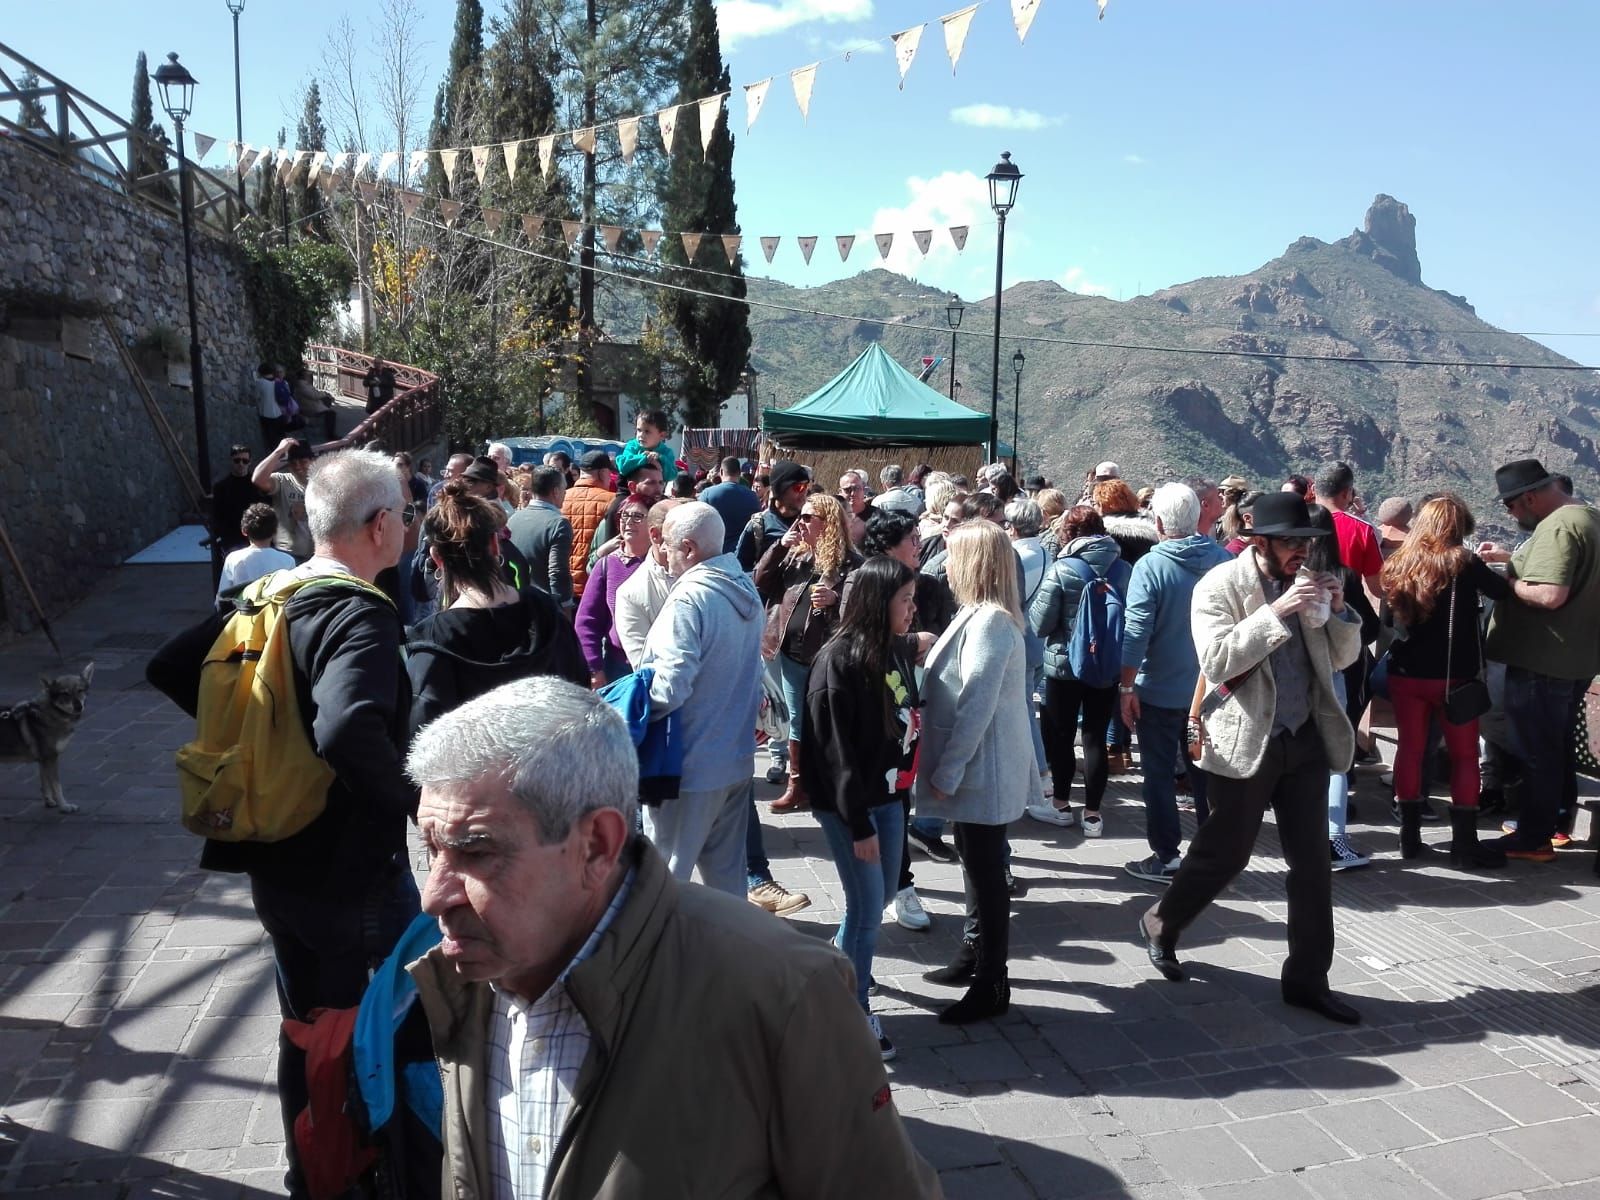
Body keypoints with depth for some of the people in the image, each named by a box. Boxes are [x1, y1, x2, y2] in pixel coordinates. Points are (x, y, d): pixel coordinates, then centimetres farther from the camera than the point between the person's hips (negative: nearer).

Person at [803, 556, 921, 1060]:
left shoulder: (897, 651, 4)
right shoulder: (838, 660, -20)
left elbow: (906, 720, 10)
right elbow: (834, 748, -19)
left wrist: (902, 789, 4)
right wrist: (858, 823, -17)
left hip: (888, 795, 8)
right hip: (848, 804, -7)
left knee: (881, 897, 19)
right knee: (866, 909, 1)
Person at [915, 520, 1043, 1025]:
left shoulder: (989, 622, -22)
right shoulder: (981, 615, 9)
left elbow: (976, 707, -25)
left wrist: (946, 773, -20)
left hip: (982, 772, -10)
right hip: (978, 768, 10)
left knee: (986, 874, 1)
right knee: (977, 867, 21)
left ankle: (992, 986, 13)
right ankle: (974, 954, 37)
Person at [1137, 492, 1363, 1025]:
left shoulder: (1307, 583, 7)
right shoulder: (1219, 586, -10)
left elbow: (1340, 659, 13)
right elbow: (1216, 662, -22)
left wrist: (1339, 610, -5)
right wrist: (1276, 613, -26)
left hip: (1306, 739, 5)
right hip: (1247, 742, -5)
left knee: (1312, 861, 7)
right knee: (1224, 853, 7)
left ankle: (1308, 980, 20)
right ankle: (1161, 924, 33)